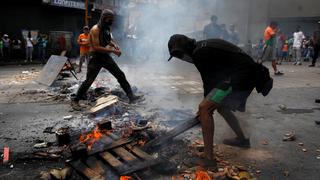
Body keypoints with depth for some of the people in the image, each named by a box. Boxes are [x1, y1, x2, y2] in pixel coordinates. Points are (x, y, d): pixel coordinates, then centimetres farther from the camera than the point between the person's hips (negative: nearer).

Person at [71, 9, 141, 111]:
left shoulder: (107, 28, 6)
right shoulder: (95, 29, -17)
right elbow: (96, 47, -25)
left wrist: (115, 45, 2)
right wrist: (112, 50, -25)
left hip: (106, 56, 7)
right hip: (95, 58, -7)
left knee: (121, 75, 2)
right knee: (89, 81, -7)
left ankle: (131, 97, 8)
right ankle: (75, 101, 10)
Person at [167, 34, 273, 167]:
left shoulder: (199, 53, -12)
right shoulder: (204, 46, 18)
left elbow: (208, 80, -5)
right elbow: (212, 78, 23)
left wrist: (207, 104, 10)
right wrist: (209, 102, 26)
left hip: (239, 77, -10)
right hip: (248, 75, 10)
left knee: (204, 108, -13)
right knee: (221, 107, 27)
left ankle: (208, 158, -10)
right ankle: (242, 140, 46)